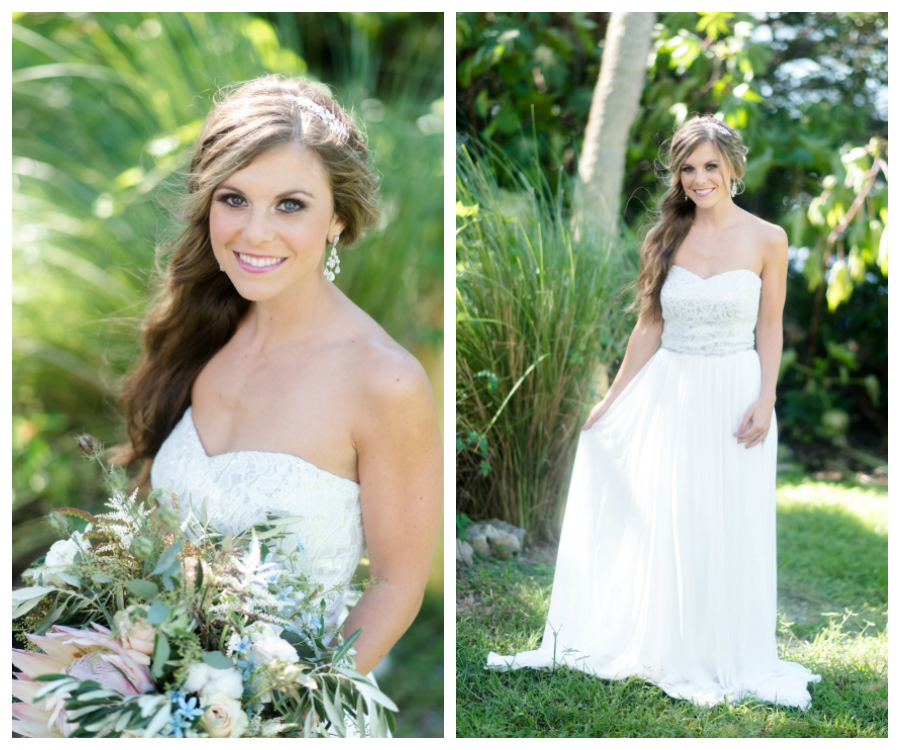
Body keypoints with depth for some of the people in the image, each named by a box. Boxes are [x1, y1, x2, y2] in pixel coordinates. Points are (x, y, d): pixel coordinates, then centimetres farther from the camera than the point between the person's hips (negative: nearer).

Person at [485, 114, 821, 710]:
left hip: (736, 393, -2)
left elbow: (770, 328, 2)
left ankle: (728, 657, 22)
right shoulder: (667, 238, 3)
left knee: (732, 529, 5)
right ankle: (673, 653, 23)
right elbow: (649, 327, 8)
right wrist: (610, 403, 8)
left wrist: (765, 400, -9)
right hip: (670, 393, 2)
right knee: (664, 524, 6)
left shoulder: (767, 240, -2)